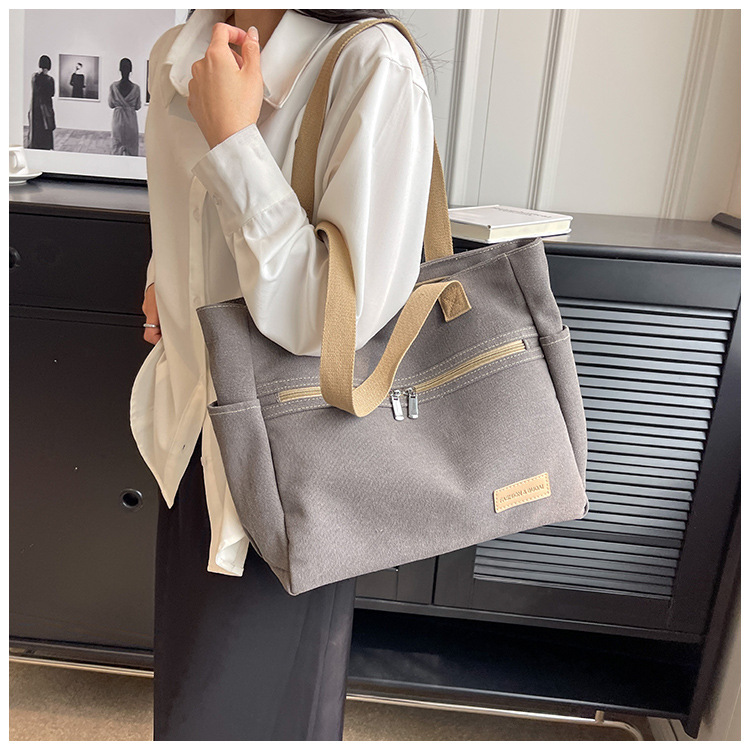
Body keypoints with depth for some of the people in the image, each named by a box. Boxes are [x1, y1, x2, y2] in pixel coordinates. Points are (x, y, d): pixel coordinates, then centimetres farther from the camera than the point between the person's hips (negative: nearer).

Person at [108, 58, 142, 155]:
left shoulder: (113, 86, -8)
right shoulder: (136, 88, -11)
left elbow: (111, 104, 1)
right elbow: (138, 106, -2)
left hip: (118, 118, 1)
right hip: (131, 119, -1)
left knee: (117, 145, 10)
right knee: (131, 147, 9)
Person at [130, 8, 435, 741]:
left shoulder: (373, 67, -21)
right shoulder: (173, 56, 2)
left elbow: (332, 316, -28)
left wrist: (231, 135, -24)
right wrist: (162, 278, 6)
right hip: (195, 433, 7)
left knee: (249, 704, 12)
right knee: (185, 685, 25)